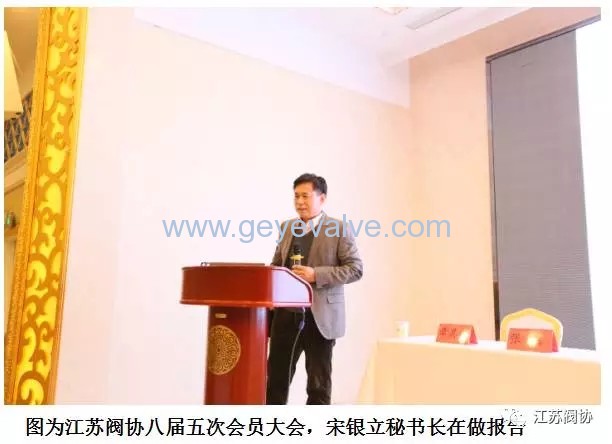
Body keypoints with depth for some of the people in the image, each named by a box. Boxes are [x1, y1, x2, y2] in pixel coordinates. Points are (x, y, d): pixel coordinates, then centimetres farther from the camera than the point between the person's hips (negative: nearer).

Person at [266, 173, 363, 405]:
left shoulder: (340, 229, -4)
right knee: (276, 377, 10)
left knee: (318, 385, 8)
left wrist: (316, 275, -19)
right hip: (286, 314, 5)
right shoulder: (287, 227, 12)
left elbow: (355, 269, -9)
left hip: (320, 317, -4)